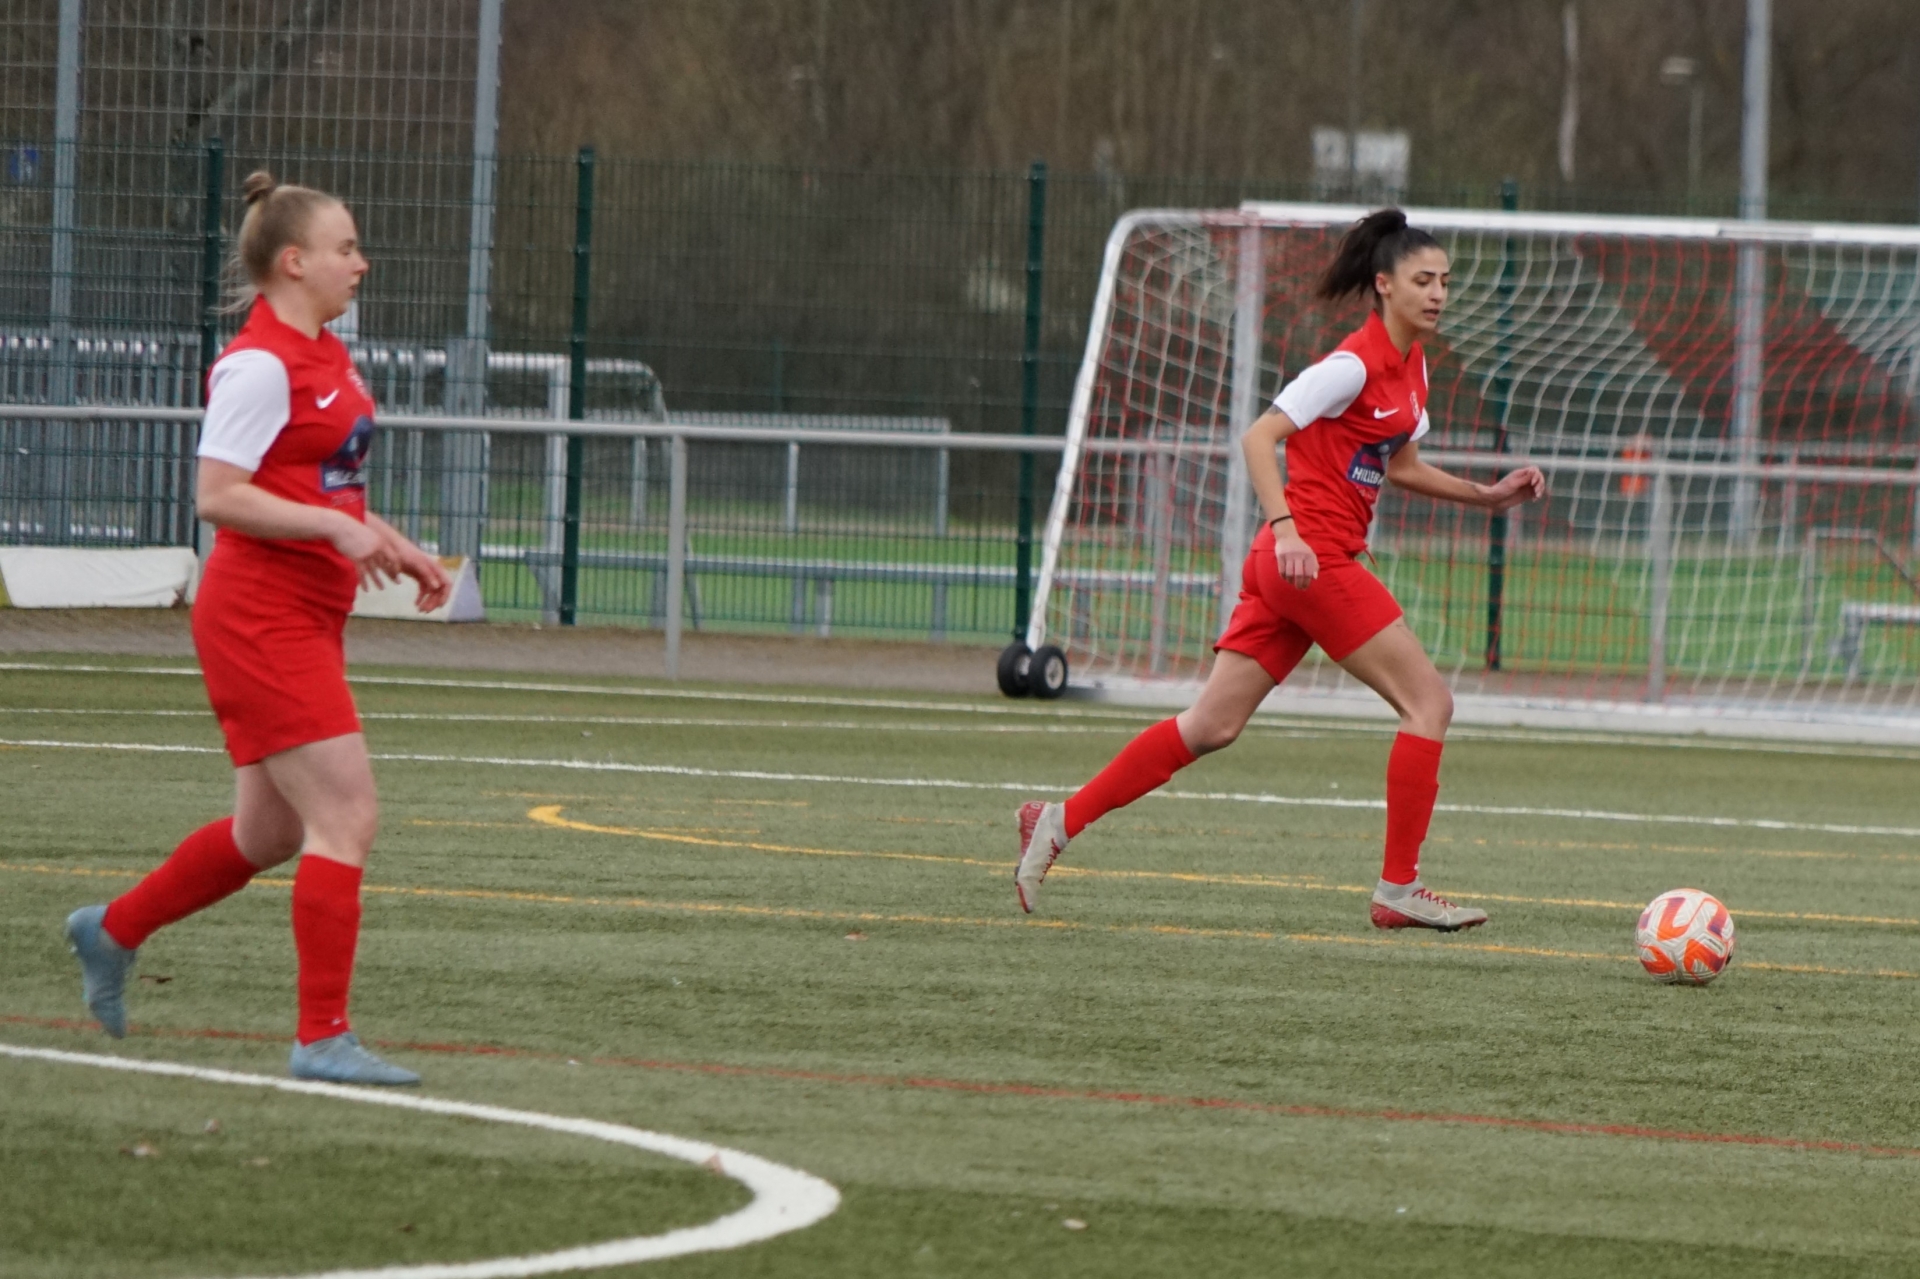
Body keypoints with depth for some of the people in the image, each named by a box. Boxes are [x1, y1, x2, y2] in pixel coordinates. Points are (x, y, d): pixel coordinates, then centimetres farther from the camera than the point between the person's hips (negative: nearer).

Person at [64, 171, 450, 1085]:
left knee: (271, 831, 17)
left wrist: (395, 550, 13)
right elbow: (218, 496, -19)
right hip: (260, 620, -10)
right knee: (346, 818, -12)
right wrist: (340, 528, -24)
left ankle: (114, 930, 35)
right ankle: (322, 1036, -8)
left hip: (306, 620, 10)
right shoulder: (259, 365, -15)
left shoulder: (327, 359, 14)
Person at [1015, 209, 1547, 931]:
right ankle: (1399, 889, -3)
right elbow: (1259, 436, -19)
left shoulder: (1411, 367, 15)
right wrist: (1287, 529, -28)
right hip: (1312, 557, -9)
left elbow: (1401, 468, 28)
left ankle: (1061, 823, 9)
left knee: (1212, 725, 8)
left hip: (1288, 566, 9)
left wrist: (1487, 496, 18)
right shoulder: (1357, 363, -14)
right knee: (1428, 702, -6)